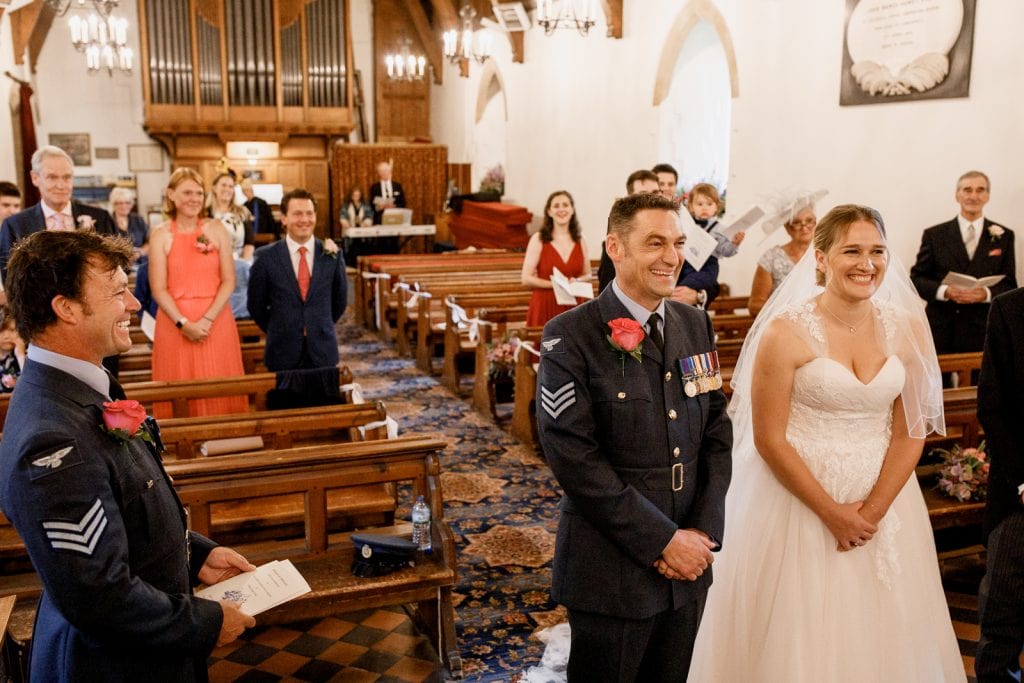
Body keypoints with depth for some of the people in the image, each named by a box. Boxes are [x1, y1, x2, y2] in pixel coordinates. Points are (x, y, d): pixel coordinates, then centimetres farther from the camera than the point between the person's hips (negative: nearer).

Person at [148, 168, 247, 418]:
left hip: (216, 321, 1)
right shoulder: (160, 235, 2)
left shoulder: (216, 229, 4)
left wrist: (207, 319, -11)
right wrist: (183, 323, -14)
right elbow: (158, 289, -2)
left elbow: (229, 280, 0)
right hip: (175, 323, -1)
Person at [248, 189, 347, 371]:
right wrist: (278, 332, 6)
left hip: (323, 351, 1)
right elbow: (256, 304, 4)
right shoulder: (266, 256, -4)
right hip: (283, 352, -1)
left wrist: (322, 329, 11)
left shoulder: (332, 255, 0)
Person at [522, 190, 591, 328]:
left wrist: (576, 281, -6)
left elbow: (588, 275, 15)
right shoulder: (538, 239, -2)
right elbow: (526, 278, -6)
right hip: (545, 307, -3)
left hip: (572, 307, 3)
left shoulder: (580, 241, 8)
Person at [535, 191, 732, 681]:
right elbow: (575, 457, -18)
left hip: (688, 565, 5)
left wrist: (703, 531, -5)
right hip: (610, 571, -5)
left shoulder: (696, 325, 5)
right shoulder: (570, 337, -13)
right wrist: (662, 540, -16)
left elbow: (717, 429, 6)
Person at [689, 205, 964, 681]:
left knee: (881, 632, 16)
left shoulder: (907, 329, -1)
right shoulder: (785, 332, -13)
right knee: (802, 634, 8)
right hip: (797, 493, -4)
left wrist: (873, 510, -9)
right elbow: (769, 440, -12)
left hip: (884, 497, 4)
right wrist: (832, 512, -12)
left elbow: (911, 431, 0)